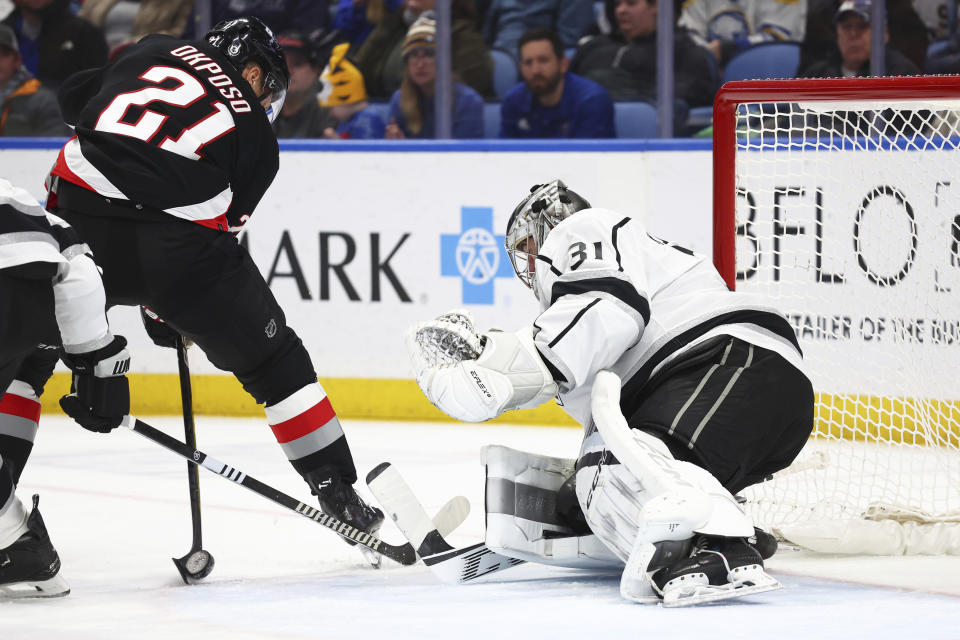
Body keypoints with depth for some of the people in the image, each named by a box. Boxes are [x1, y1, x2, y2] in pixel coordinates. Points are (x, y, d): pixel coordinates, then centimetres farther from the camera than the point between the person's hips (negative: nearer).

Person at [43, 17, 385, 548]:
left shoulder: (156, 52, 22)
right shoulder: (255, 134, 18)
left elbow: (76, 96, 23)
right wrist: (166, 309, 24)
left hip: (82, 218, 2)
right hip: (176, 240, -1)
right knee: (273, 361, 19)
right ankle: (337, 491, 20)